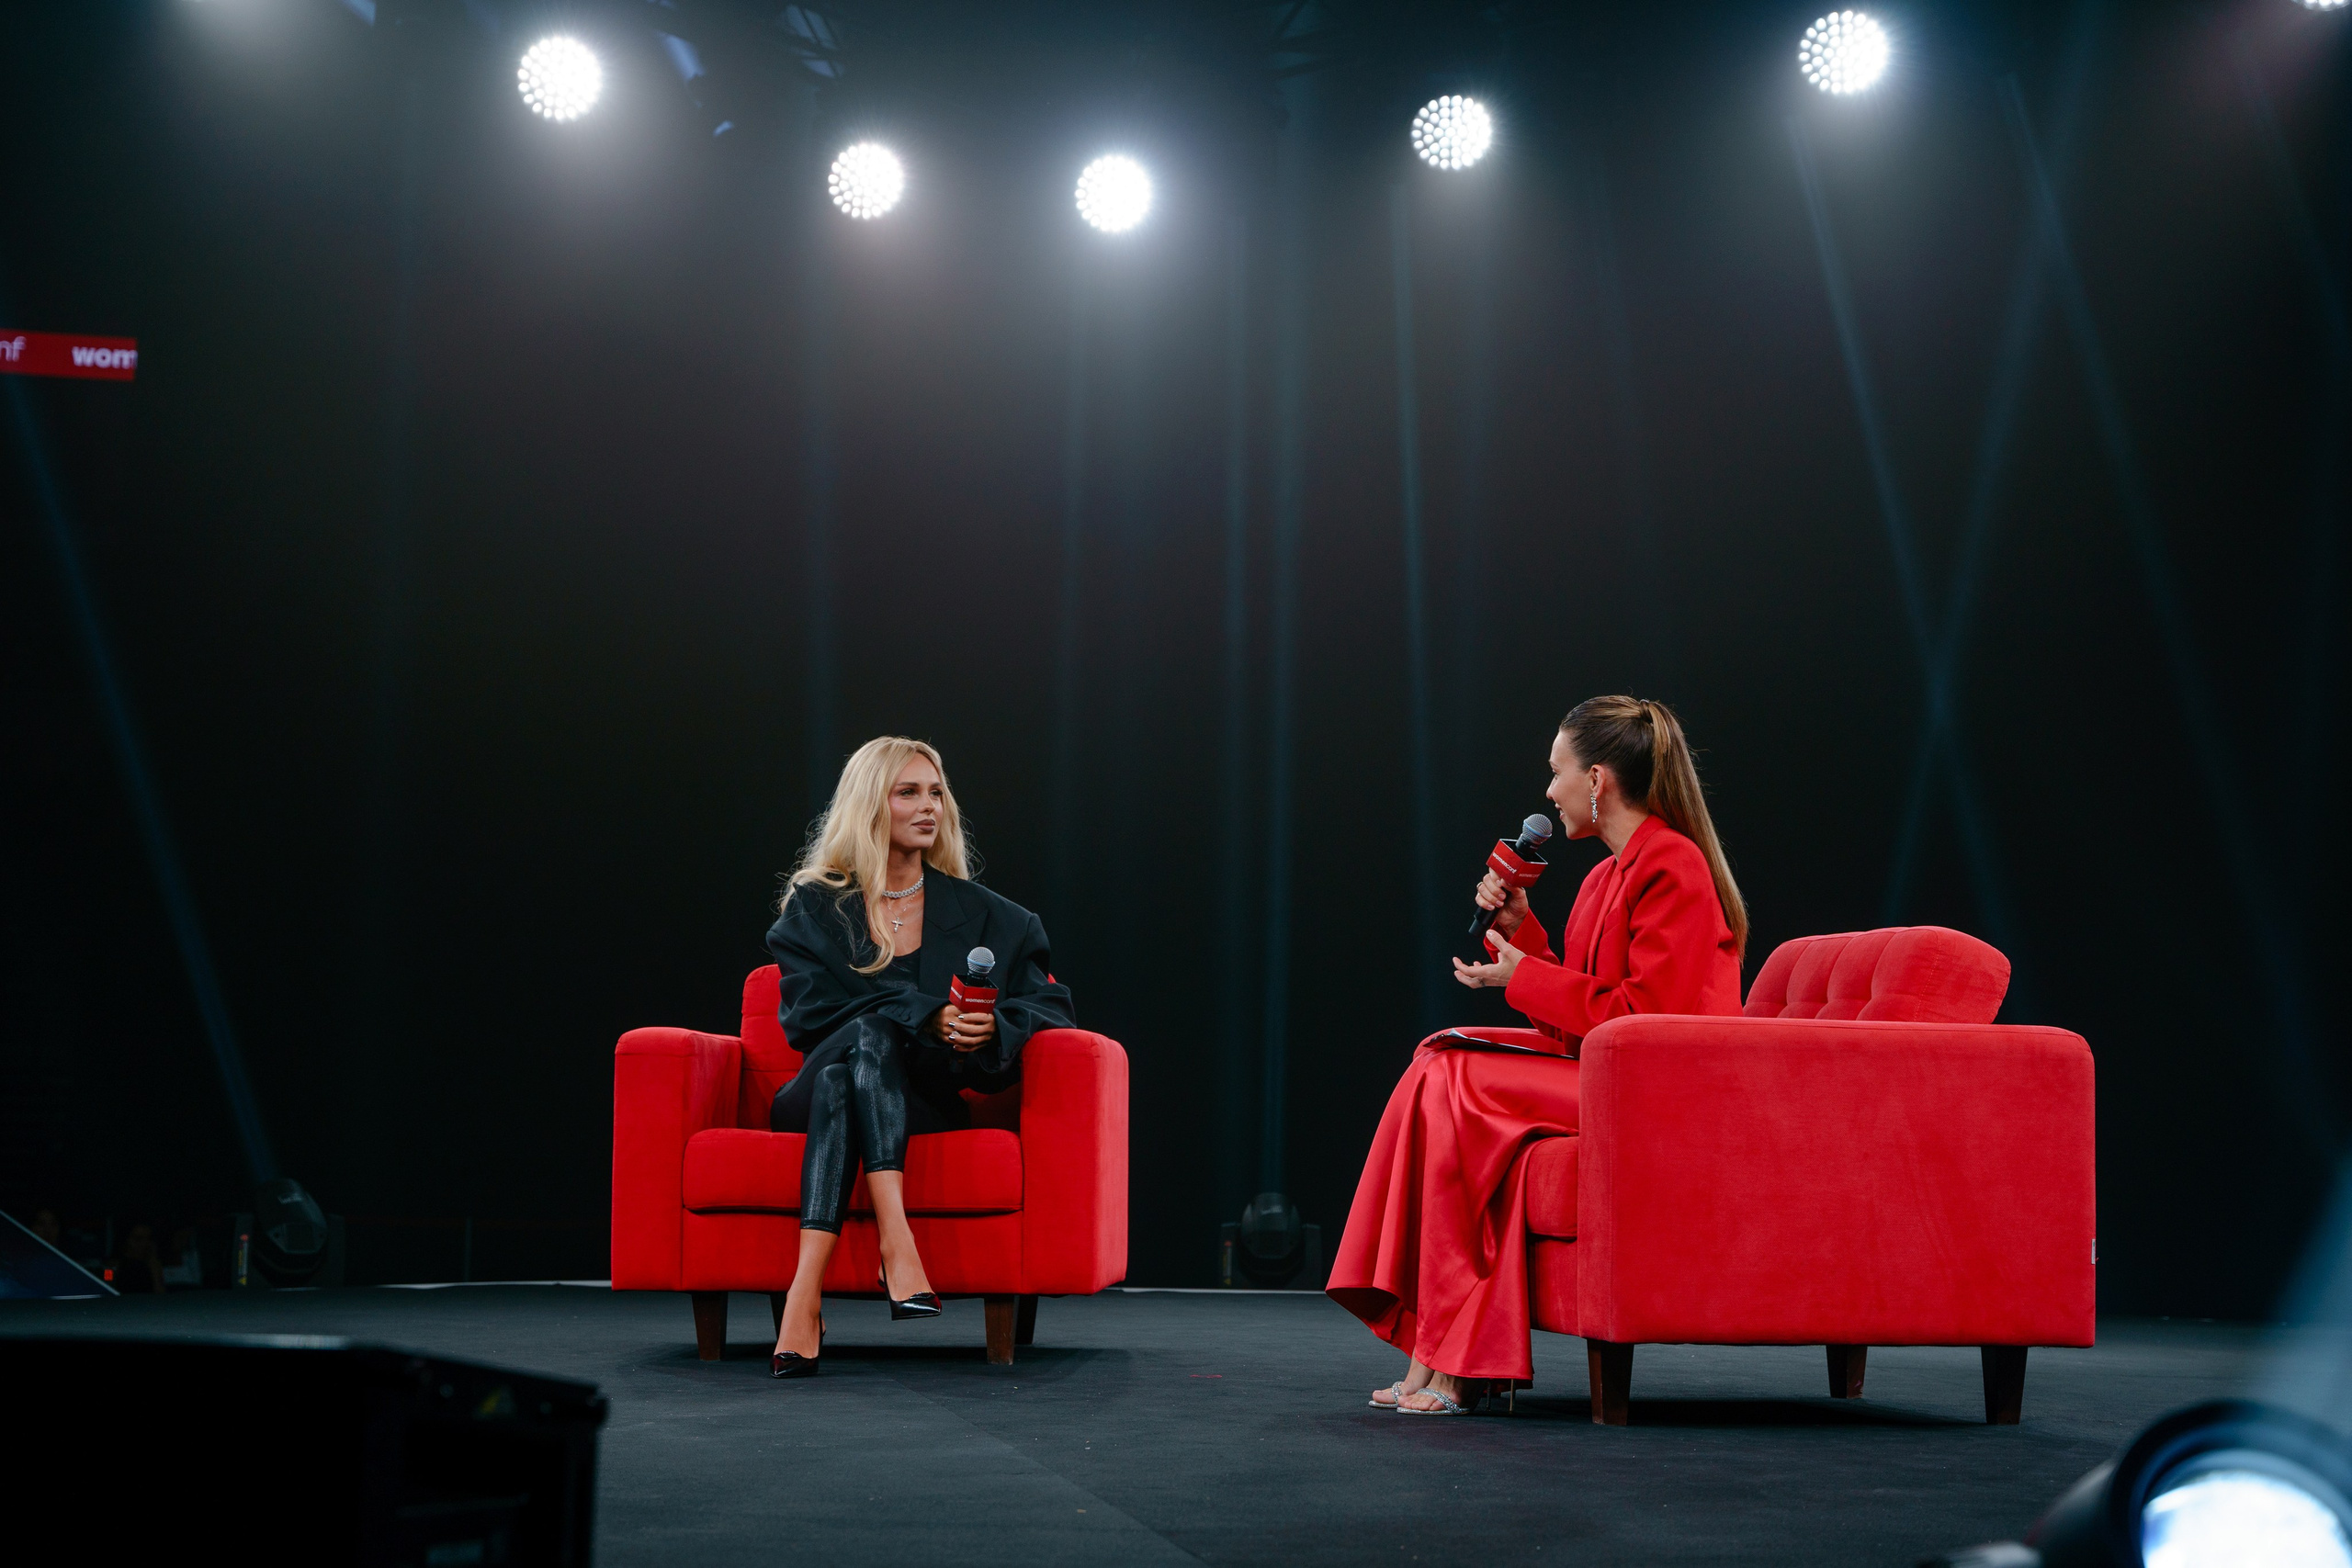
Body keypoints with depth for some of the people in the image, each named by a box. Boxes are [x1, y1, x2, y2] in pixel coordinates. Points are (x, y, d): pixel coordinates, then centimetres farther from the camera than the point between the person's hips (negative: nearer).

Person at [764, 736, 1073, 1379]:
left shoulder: (986, 916, 15)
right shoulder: (813, 908, 10)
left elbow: (1049, 1005, 9)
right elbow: (811, 1014, -6)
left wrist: (993, 1027, -16)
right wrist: (926, 1018, -19)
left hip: (926, 1104, 1)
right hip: (814, 1100, -1)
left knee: (852, 1057, -35)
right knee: (868, 1033, -35)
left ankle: (805, 1294, -51)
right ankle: (896, 1246, -53)